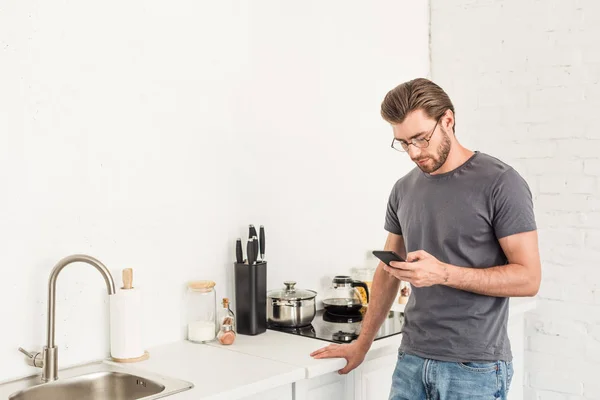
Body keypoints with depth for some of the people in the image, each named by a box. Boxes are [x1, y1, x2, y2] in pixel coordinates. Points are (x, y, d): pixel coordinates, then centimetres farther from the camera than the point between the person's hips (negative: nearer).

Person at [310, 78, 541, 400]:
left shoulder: (500, 183, -10)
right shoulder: (404, 189, 7)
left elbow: (528, 278, -12)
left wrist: (443, 273, -22)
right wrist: (362, 344, 13)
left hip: (475, 367, -4)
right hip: (412, 359, 5)